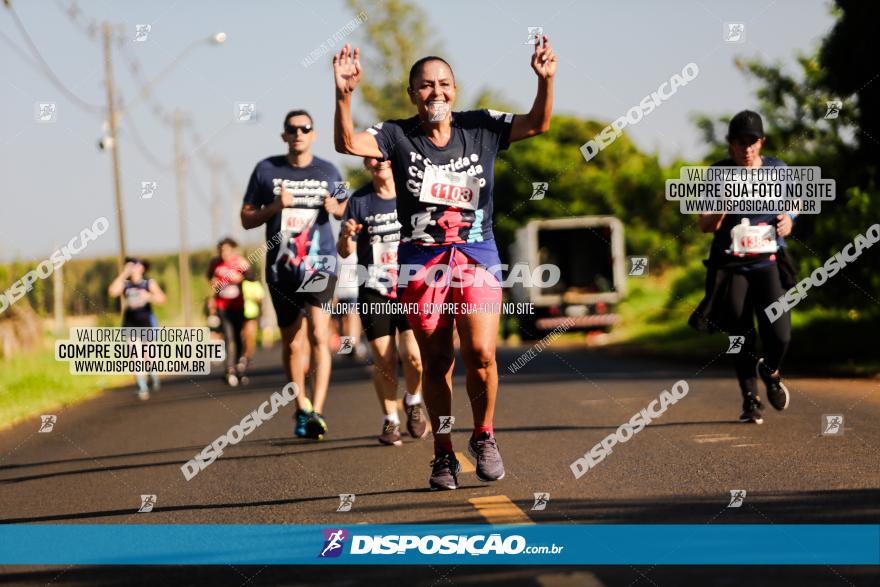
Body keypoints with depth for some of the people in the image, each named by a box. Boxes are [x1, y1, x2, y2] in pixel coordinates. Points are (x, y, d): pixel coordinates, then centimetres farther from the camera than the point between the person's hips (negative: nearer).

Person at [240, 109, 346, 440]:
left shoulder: (328, 172, 7)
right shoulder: (266, 170, 5)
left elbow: (344, 209, 22)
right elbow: (246, 219, 7)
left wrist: (335, 208, -2)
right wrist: (275, 206, -12)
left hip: (319, 264, -1)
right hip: (281, 269, 1)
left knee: (318, 335, -18)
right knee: (292, 344, 9)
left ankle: (316, 412, -23)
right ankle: (301, 409, 27)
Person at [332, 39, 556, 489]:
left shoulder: (481, 128, 3)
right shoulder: (397, 136, 0)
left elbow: (538, 123, -2)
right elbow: (347, 143, -14)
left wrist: (546, 80, -20)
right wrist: (344, 94, -30)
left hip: (476, 254, 0)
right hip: (421, 258, 0)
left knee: (480, 353, -13)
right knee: (436, 362, 4)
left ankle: (484, 437, 11)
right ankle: (443, 455, 18)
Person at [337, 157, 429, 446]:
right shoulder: (359, 201, 2)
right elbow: (344, 252, 4)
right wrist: (346, 237, -18)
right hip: (374, 293, 1)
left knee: (413, 356, -15)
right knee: (384, 360, -2)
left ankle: (414, 402, 15)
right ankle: (390, 420, 17)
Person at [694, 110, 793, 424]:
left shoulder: (777, 169, 3)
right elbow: (706, 225, -3)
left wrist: (788, 219, 1)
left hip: (769, 261, 1)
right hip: (731, 265, -1)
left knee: (779, 335, -11)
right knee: (742, 339, 4)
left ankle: (770, 371, 23)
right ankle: (750, 399, 22)